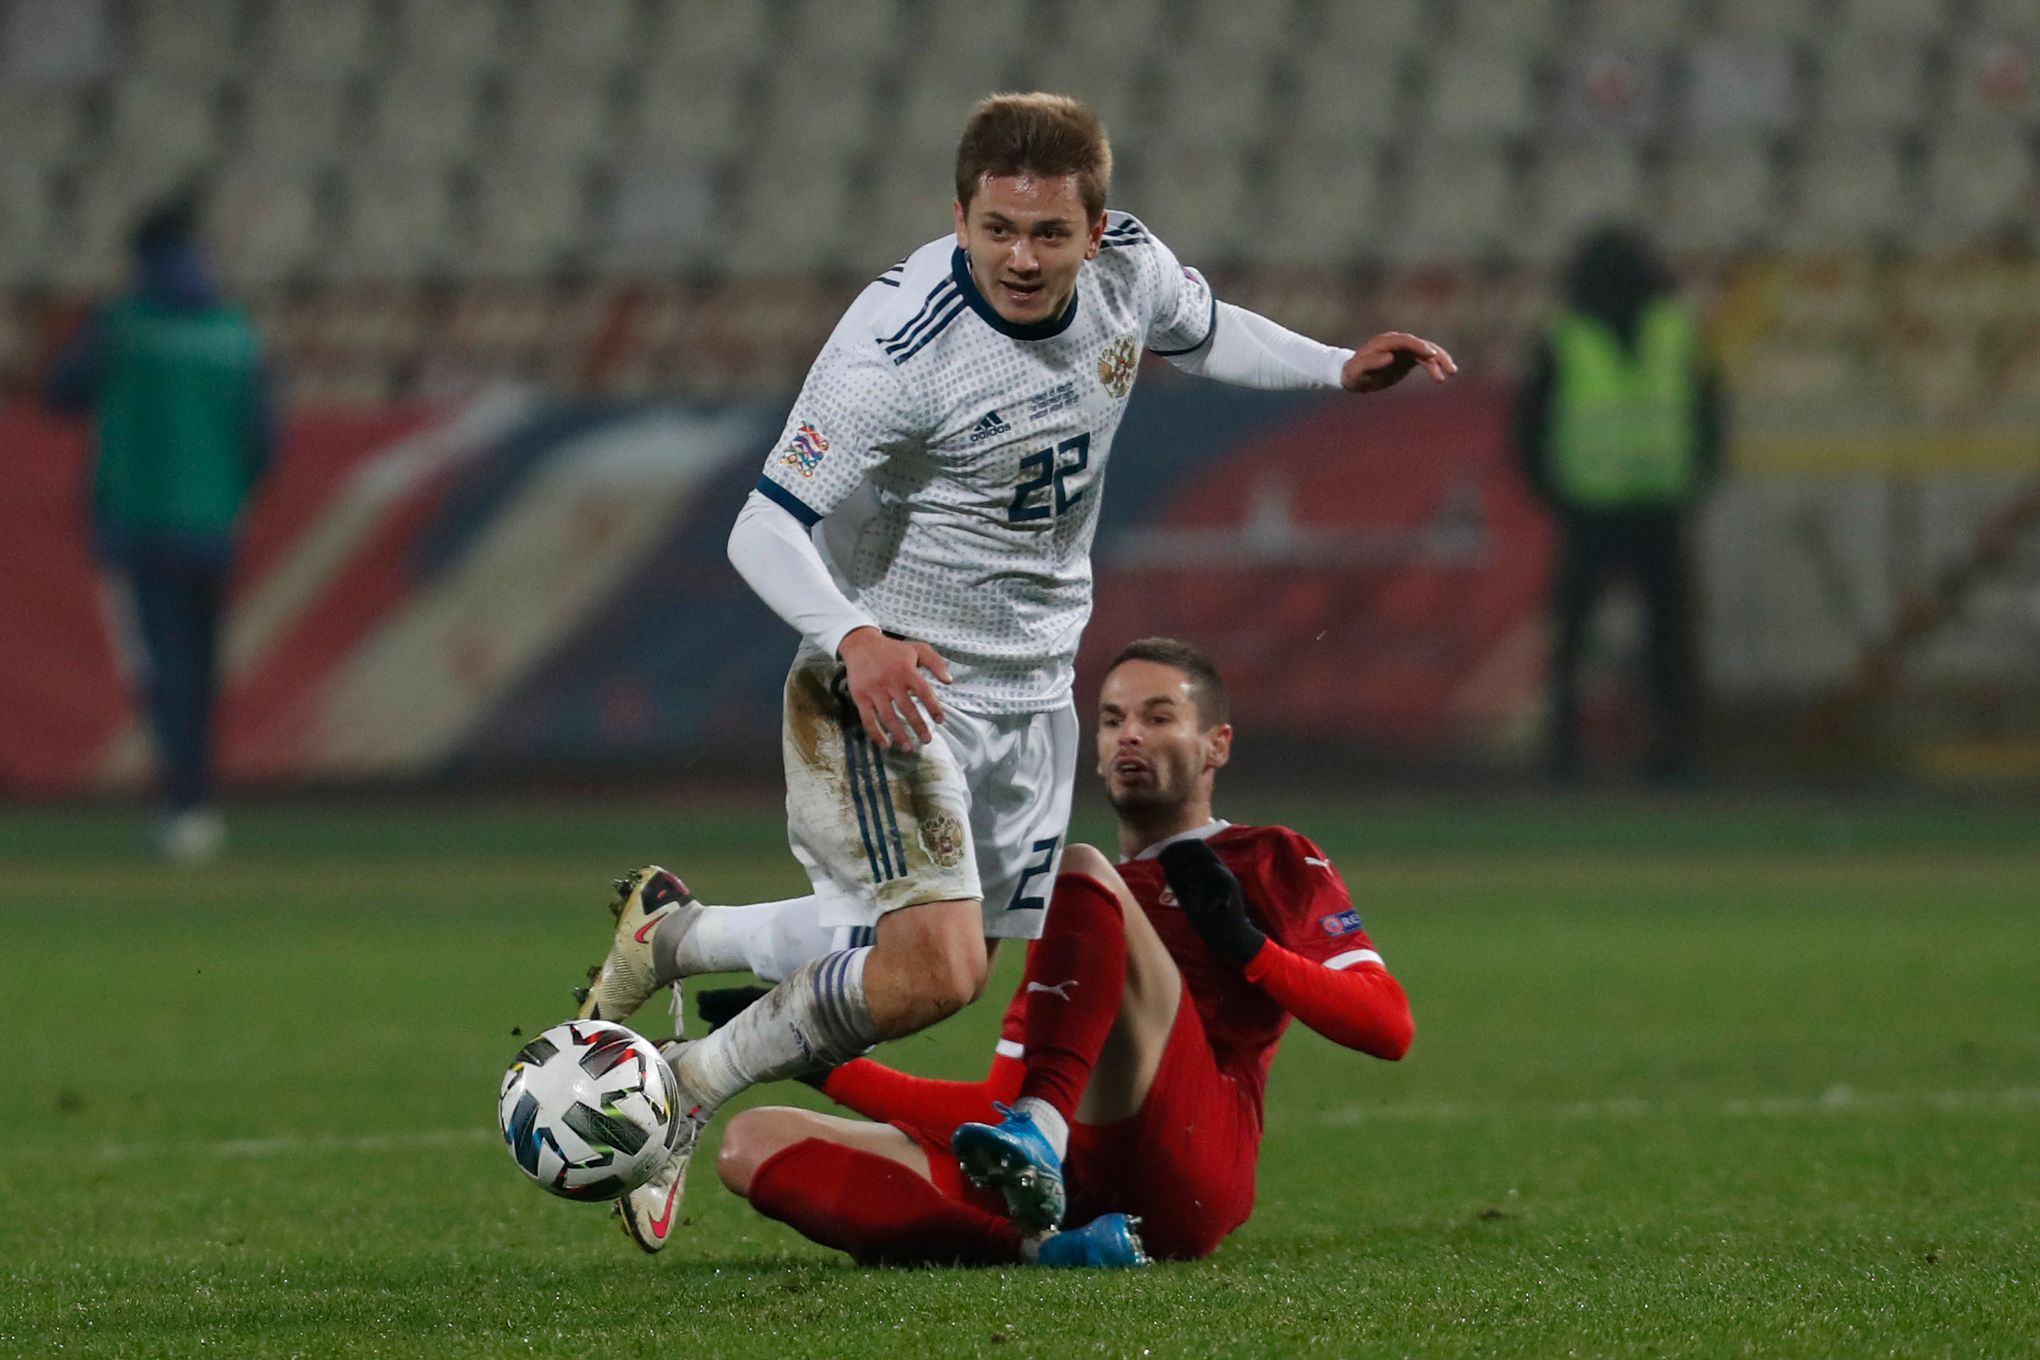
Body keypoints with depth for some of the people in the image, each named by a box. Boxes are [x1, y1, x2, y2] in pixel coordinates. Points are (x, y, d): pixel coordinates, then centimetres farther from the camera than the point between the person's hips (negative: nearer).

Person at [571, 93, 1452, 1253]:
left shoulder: (1129, 269, -8)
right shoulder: (898, 345, -28)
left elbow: (1204, 333, 17)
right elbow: (767, 528, -28)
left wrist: (1339, 371, 3)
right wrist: (854, 638, -46)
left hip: (1030, 685, 7)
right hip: (891, 680, -7)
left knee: (940, 958, 15)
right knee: (934, 971, -22)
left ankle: (668, 935, 33)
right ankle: (688, 1096, -1)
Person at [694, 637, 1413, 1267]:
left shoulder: (1274, 865, 21)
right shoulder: (1071, 903, 36)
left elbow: (1389, 1027, 7)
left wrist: (1248, 947, -6)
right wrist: (828, 1064, 26)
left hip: (1193, 1162, -5)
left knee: (1082, 872, -19)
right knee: (752, 1141, -13)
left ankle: (1040, 1130, -44)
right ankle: (1037, 1242, -36)